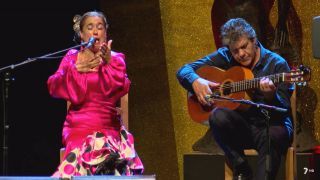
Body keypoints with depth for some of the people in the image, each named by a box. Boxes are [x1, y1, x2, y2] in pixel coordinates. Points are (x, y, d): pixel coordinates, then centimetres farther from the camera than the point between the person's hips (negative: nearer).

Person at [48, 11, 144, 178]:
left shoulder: (115, 58, 10)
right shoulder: (73, 57, 9)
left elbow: (121, 88, -7)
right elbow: (54, 87, -4)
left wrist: (109, 63, -18)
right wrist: (76, 69, -15)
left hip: (108, 125, 1)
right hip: (80, 125, -1)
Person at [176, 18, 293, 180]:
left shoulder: (277, 64, -4)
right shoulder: (225, 57, 5)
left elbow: (284, 110, -12)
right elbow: (183, 71, 6)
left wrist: (270, 95, -34)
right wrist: (196, 81, -16)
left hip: (270, 126, -3)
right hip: (239, 127, 3)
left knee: (274, 136, -38)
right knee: (218, 115, -30)